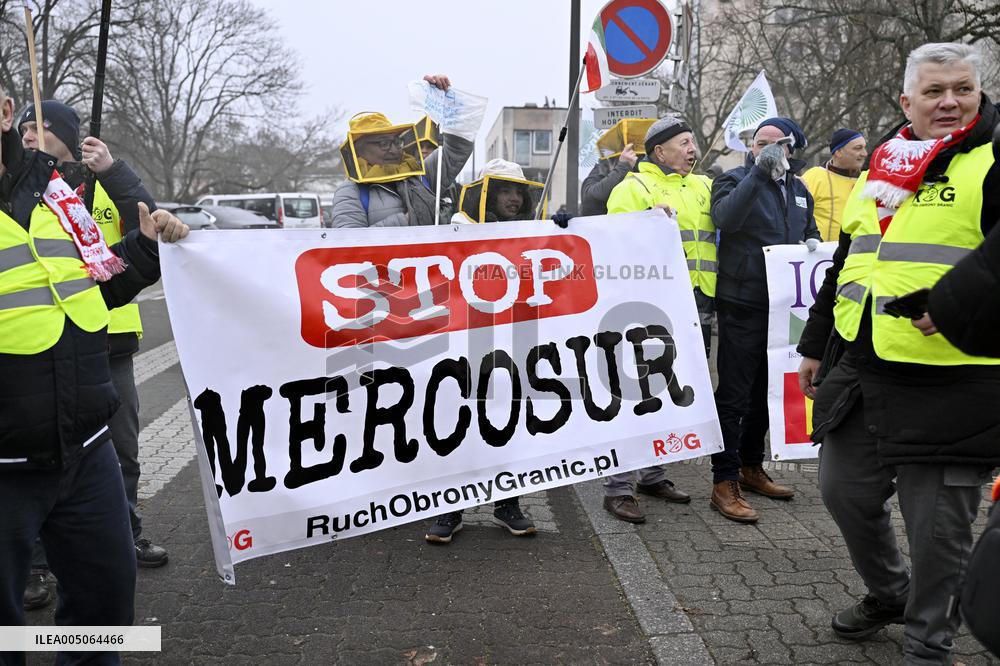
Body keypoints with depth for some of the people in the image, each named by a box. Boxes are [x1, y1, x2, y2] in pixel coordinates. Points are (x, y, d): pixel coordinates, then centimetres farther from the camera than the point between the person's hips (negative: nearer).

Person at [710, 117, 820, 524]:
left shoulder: (798, 189, 15)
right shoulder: (735, 179, -5)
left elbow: (809, 231, 28)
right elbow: (724, 217, -26)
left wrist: (813, 242, 6)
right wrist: (758, 172, -28)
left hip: (781, 304, 7)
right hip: (743, 304, -7)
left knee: (765, 392, 17)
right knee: (734, 395, -4)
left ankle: (751, 468, 32)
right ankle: (724, 484, 1)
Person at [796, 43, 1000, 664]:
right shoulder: (879, 172, 14)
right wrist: (815, 346, 21)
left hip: (949, 384, -6)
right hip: (860, 372, 7)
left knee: (937, 524, 5)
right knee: (846, 493, 17)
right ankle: (890, 593, 42)